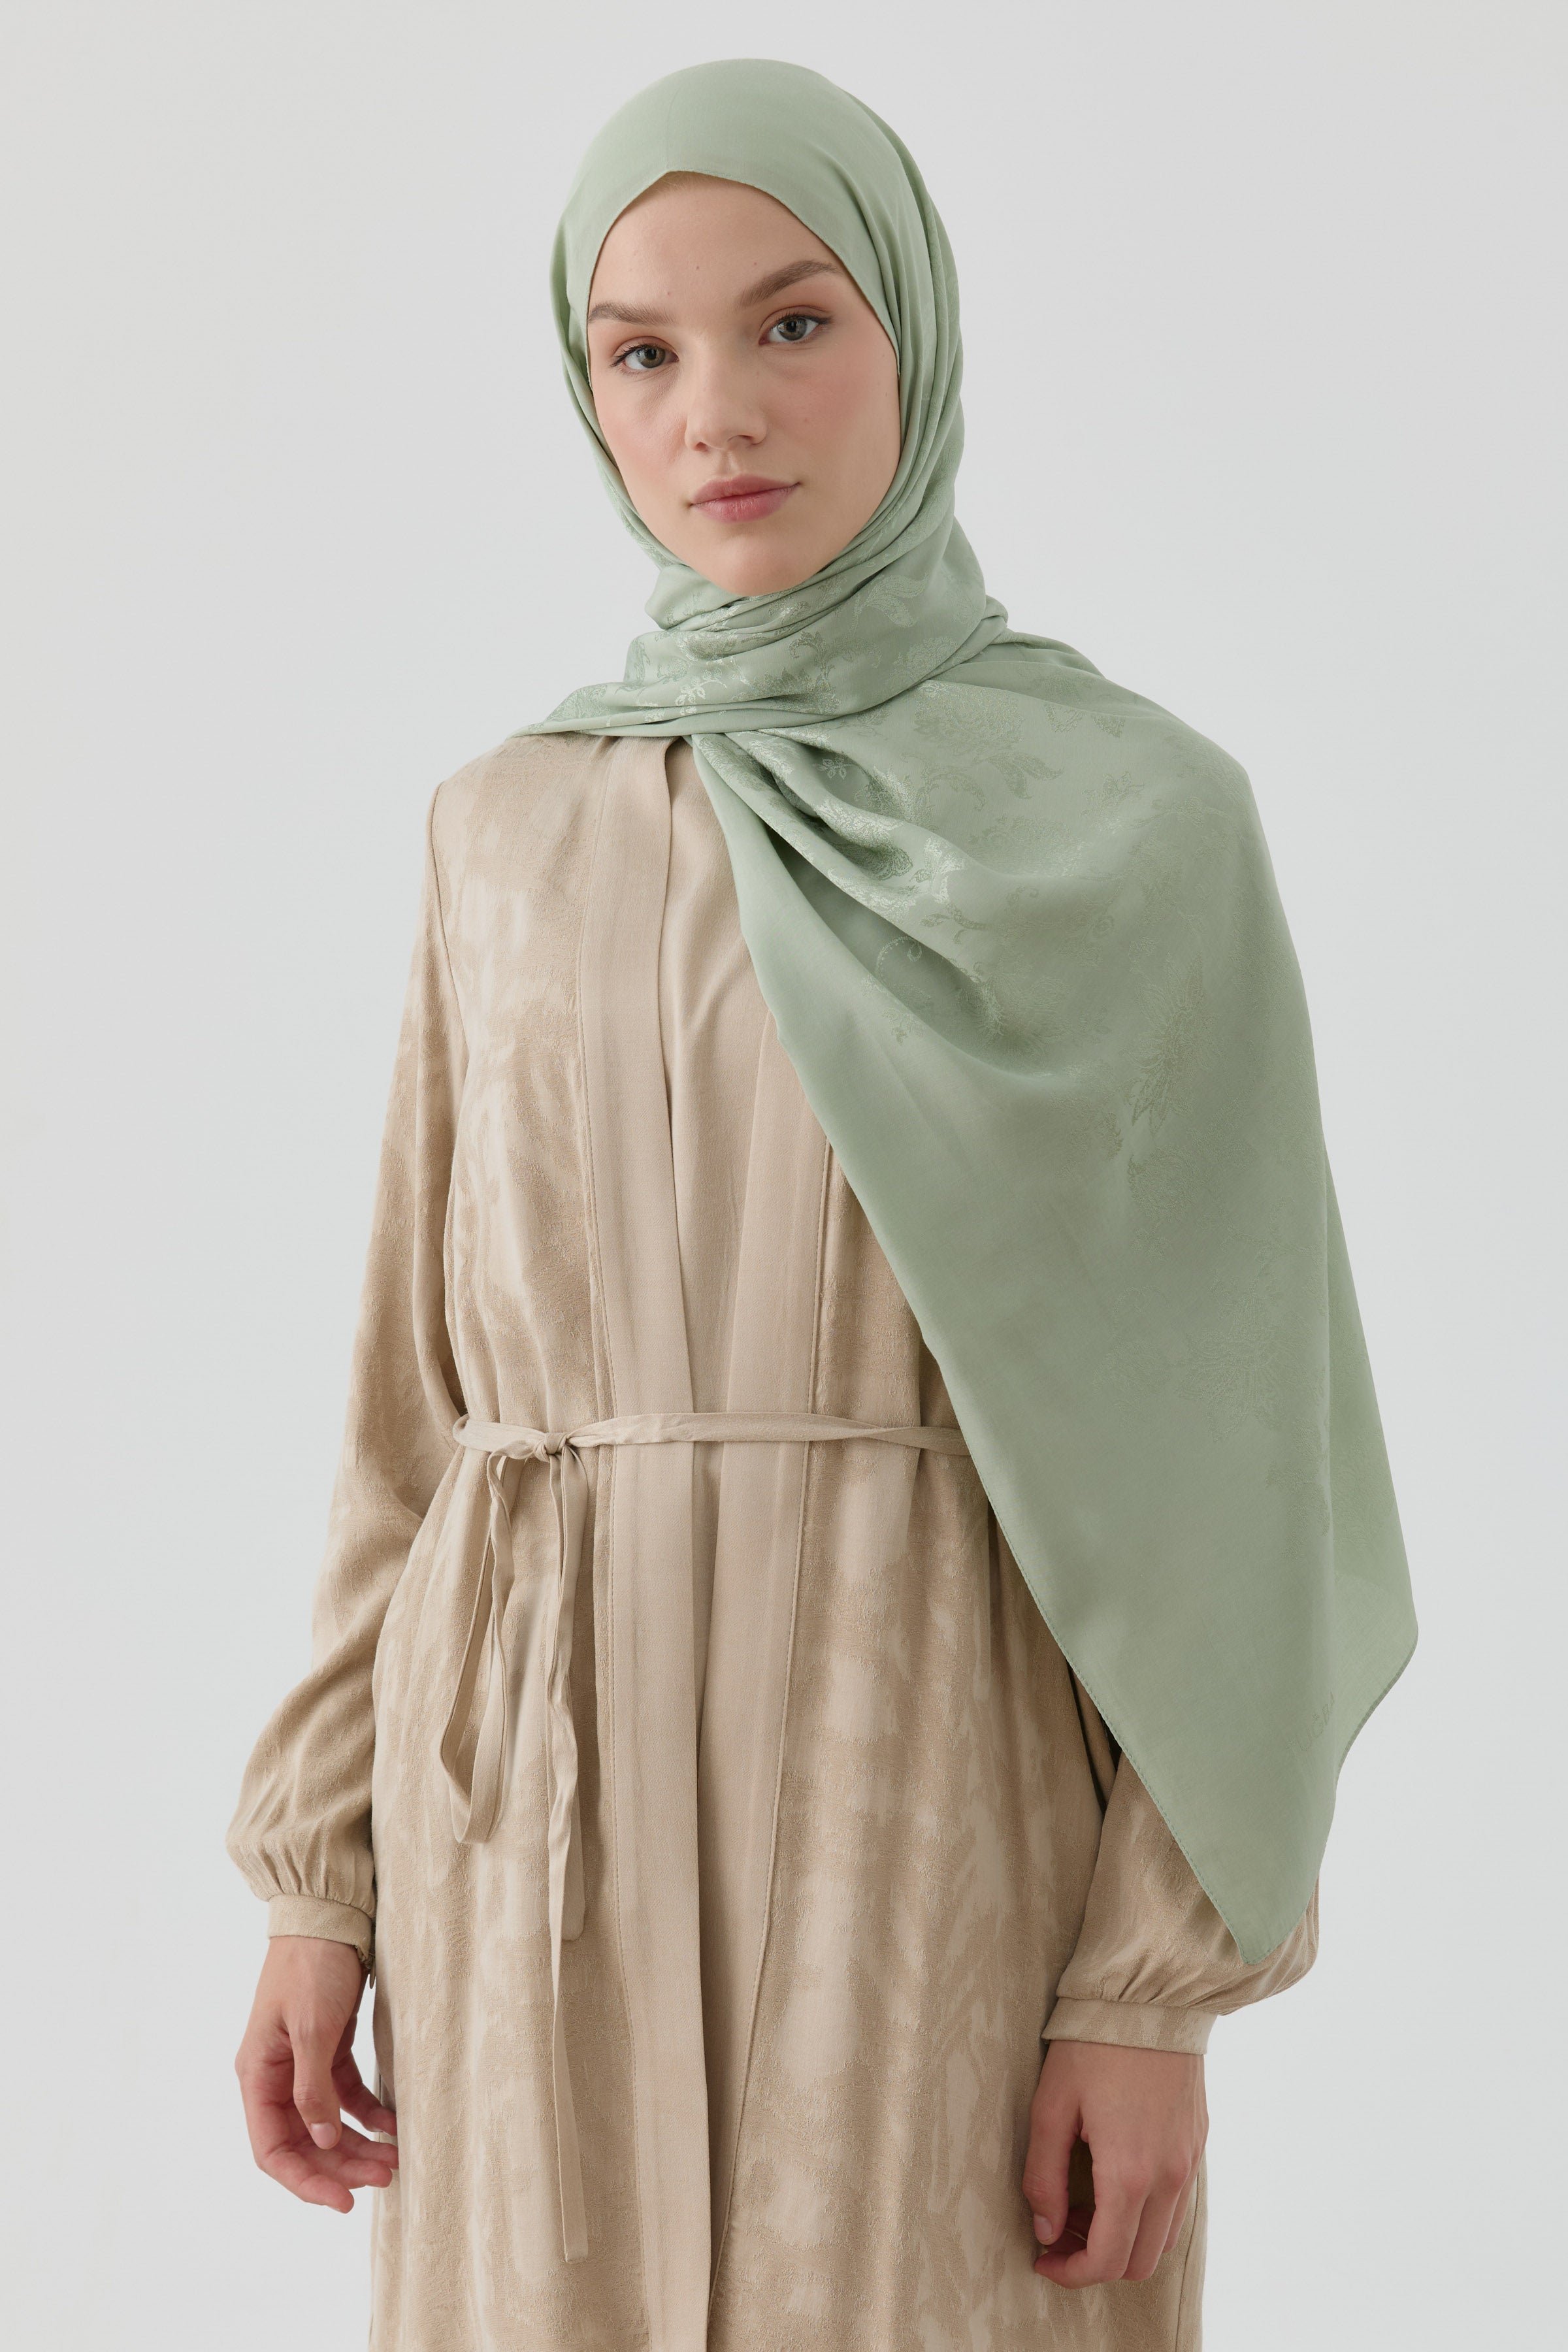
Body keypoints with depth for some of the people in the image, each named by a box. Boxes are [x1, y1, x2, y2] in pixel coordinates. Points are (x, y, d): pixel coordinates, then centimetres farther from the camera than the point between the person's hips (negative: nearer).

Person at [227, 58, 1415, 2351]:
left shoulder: (1135, 821, -2)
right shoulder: (512, 834, 9)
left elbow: (1214, 1424, -4)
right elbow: (423, 1384, 11)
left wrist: (1156, 1984, -9)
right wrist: (324, 1867, 6)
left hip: (948, 1807, -3)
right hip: (555, 1819, 3)